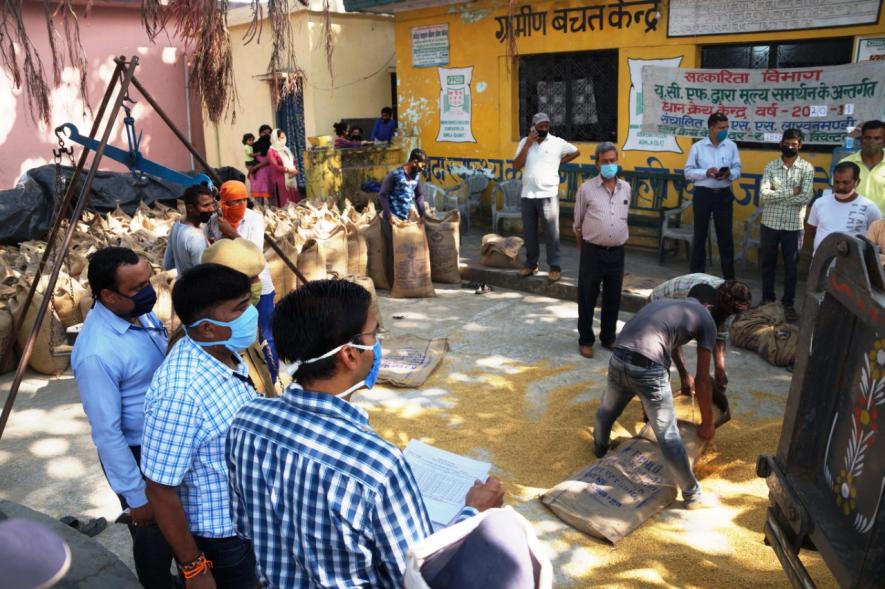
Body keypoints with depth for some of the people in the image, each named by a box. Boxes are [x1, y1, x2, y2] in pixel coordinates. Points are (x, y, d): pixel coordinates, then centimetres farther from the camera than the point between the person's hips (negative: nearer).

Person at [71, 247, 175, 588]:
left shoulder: (141, 312, -7)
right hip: (138, 454, -8)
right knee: (154, 534, 14)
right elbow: (106, 434, -25)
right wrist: (136, 495, -18)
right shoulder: (97, 353, -31)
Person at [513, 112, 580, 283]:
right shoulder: (524, 142, 4)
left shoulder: (558, 142, -1)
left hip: (548, 195, -3)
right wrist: (528, 144, -10)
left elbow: (576, 152, 13)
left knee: (551, 232, -1)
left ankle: (555, 267, 7)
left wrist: (560, 161, 5)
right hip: (527, 194, 3)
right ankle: (531, 264, 23)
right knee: (529, 232, 11)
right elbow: (517, 166, -6)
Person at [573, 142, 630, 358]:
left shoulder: (625, 188, 5)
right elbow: (578, 224, 2)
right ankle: (585, 340, 18)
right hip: (593, 251, -3)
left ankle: (608, 337, 28)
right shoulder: (586, 189, -6)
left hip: (617, 251, 4)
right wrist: (584, 249, 8)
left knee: (613, 297, 12)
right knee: (587, 297, 5)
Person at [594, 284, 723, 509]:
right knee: (668, 436, 7)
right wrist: (707, 424, 23)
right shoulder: (705, 319, 14)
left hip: (618, 359, 6)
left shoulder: (661, 302, 30)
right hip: (647, 368, -6)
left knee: (608, 409, 32)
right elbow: (702, 380, 12)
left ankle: (599, 449, 59)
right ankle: (692, 495, 24)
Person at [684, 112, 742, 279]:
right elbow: (688, 171, -3)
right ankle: (696, 274, 16)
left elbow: (738, 170, 5)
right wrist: (706, 172, -18)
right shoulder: (697, 147, -2)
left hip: (724, 195, 2)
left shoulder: (731, 146, 4)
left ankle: (729, 277, 15)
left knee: (726, 235, 6)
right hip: (703, 194, -2)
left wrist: (729, 174, -17)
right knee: (700, 235, 6)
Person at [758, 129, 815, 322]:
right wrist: (791, 192, -17)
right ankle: (767, 299, 26)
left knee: (791, 266, 7)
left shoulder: (807, 168, -3)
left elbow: (806, 197, -14)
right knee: (767, 264, 11)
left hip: (793, 225, -1)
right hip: (770, 223, 1)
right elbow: (763, 194, -11)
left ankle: (788, 303, 20)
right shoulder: (771, 166, 1)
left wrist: (776, 196, -13)